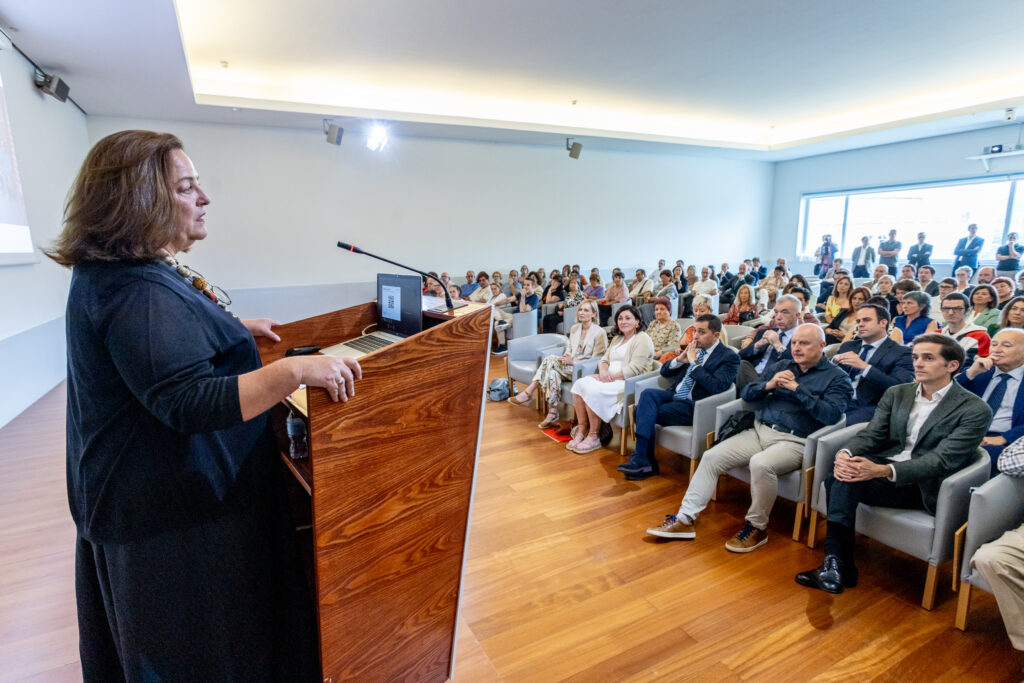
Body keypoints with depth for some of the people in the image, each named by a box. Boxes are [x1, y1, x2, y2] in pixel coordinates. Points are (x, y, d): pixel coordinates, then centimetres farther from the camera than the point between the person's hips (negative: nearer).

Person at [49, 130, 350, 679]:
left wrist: (234, 330, 16)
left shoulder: (114, 272, 9)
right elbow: (188, 402, -33)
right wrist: (294, 371, -38)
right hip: (180, 512, -11)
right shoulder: (139, 292, -27)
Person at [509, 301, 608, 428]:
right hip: (570, 367, 6)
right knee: (552, 372, -28)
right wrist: (566, 357, -7)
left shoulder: (599, 333, -7)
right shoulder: (574, 328, 13)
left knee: (550, 359, -26)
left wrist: (573, 361, -18)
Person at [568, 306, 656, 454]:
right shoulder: (617, 339, 22)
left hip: (628, 383, -8)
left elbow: (633, 370, -16)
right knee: (579, 384, -16)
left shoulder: (642, 340, -5)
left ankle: (593, 437, -15)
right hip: (609, 380, 8)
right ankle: (582, 430, -13)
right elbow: (604, 360, 18)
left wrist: (611, 376, -17)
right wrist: (603, 371, -6)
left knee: (593, 391, -30)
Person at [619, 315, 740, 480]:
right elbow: (664, 372, 18)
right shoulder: (693, 348, 16)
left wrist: (694, 362, -15)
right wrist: (680, 359, -1)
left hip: (694, 406, -6)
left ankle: (641, 459, -12)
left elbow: (716, 388, -19)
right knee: (648, 394, -25)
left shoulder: (729, 357, -3)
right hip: (674, 395, 6)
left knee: (643, 412, -24)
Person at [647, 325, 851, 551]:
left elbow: (832, 415, -14)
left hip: (793, 441, -5)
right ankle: (685, 519, -6)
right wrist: (768, 385, -6)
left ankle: (757, 527, -12)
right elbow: (746, 394, 14)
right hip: (759, 431, 6)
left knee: (760, 463, -36)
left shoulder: (837, 378, 3)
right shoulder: (780, 366, 18)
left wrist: (797, 389, -16)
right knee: (712, 457, -11)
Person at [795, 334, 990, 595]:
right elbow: (871, 434, 3)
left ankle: (835, 562, -22)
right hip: (883, 469, 5)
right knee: (842, 475, -30)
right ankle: (837, 566, -22)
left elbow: (943, 460, -16)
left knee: (843, 481, -30)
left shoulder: (975, 410, -4)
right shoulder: (896, 394, 13)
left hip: (922, 486, -4)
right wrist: (845, 454, -22)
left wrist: (882, 470, -32)